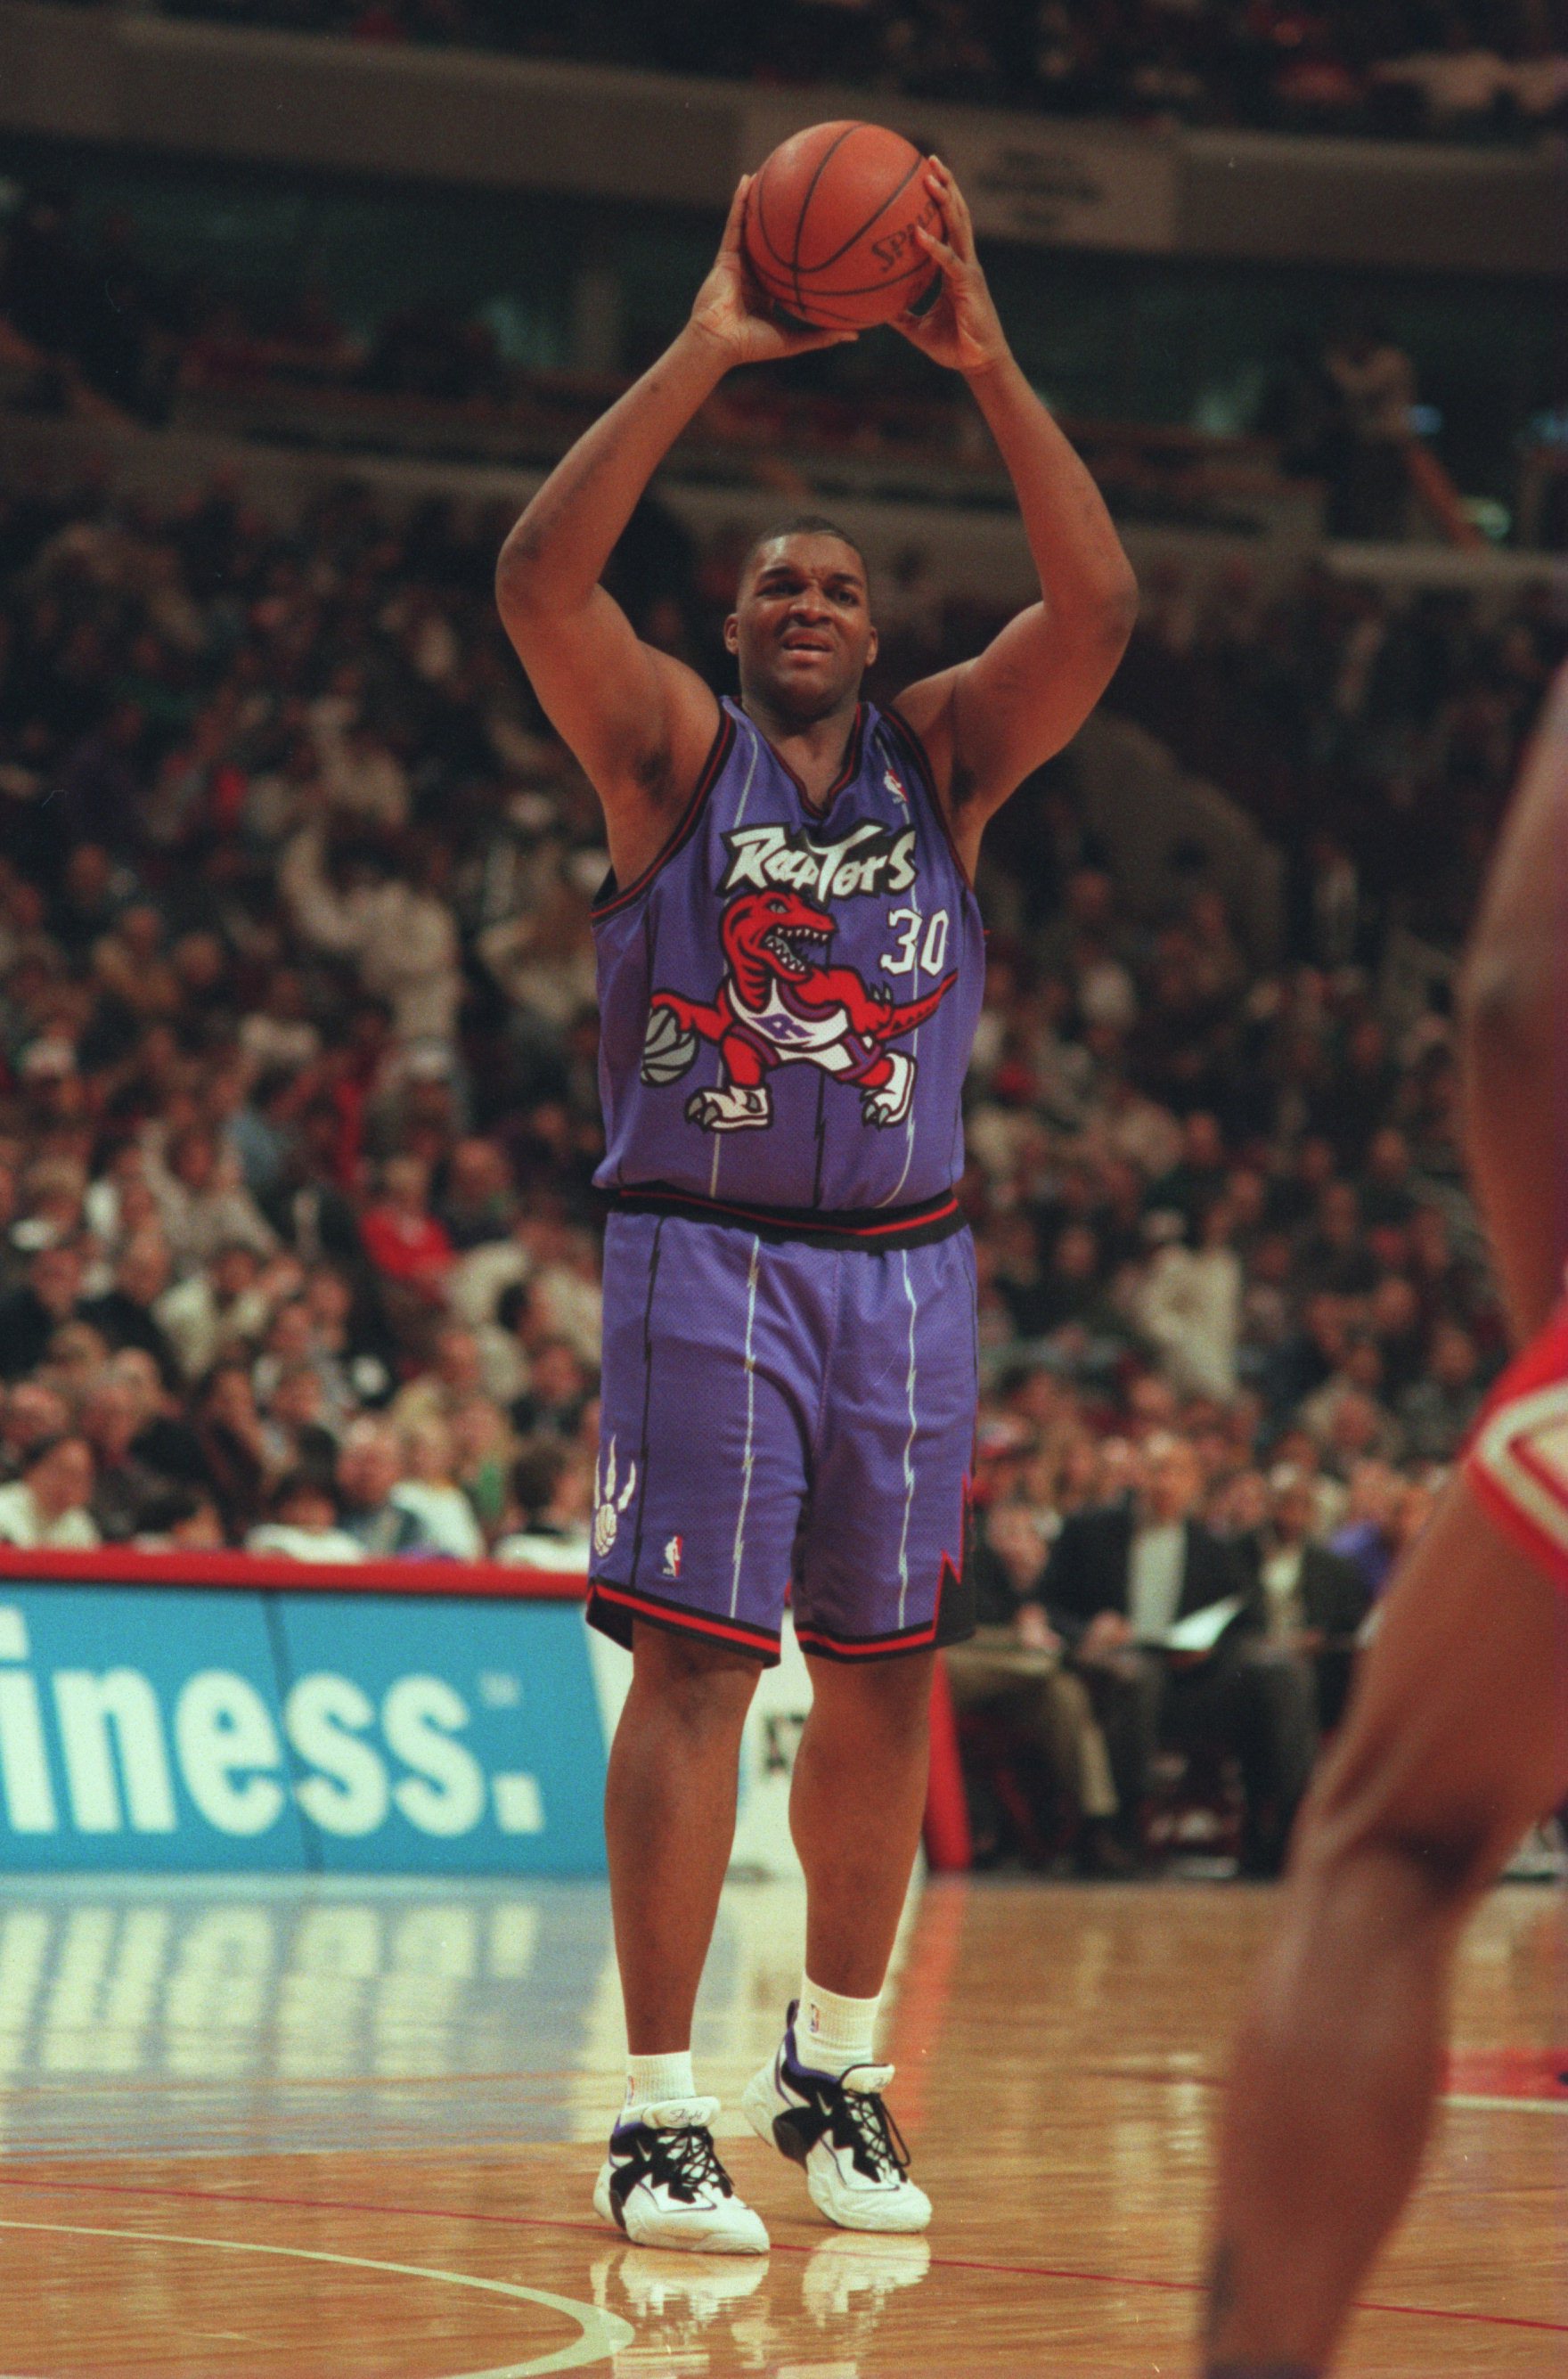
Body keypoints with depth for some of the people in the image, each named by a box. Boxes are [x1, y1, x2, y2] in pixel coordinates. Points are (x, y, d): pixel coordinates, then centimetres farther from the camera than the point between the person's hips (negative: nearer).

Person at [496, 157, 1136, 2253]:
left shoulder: (943, 755, 8)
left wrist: (988, 364, -14)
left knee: (884, 1680, 8)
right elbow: (541, 577, -16)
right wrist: (704, 355, -19)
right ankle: (660, 2115, -6)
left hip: (906, 1269, 4)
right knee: (695, 1668, -8)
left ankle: (836, 2075, 23)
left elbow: (1095, 605, -8)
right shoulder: (671, 748, 1)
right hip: (705, 1256, -4)